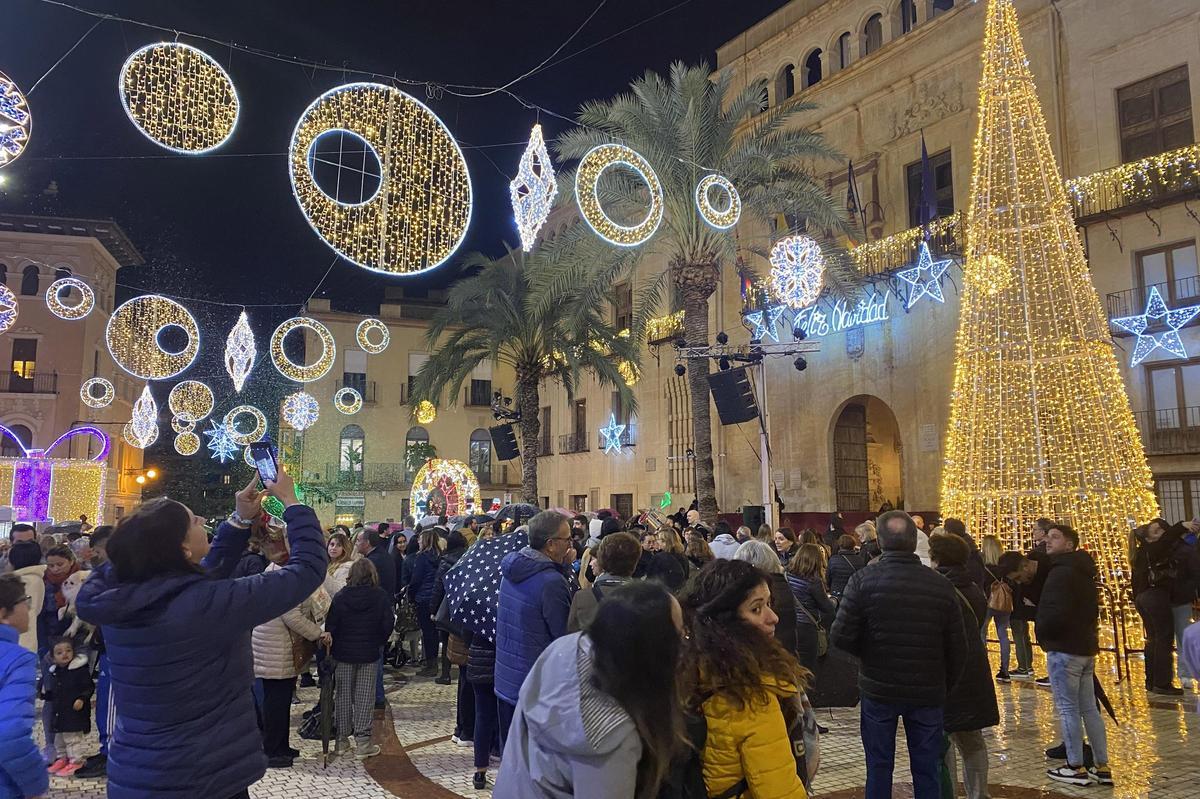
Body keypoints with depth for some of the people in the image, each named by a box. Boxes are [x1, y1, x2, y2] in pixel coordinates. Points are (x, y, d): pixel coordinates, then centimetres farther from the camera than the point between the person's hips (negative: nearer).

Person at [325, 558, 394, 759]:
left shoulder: (340, 597, -7)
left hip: (343, 653, 1)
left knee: (343, 695, 13)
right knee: (365, 697, 5)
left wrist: (331, 647, 7)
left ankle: (341, 739, 20)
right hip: (369, 653, -1)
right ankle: (362, 743, 5)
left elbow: (330, 626, -7)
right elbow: (388, 624, -6)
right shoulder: (381, 597, -9)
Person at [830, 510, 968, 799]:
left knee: (879, 767, 12)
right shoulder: (940, 585, -7)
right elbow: (957, 648, -1)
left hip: (878, 688, -1)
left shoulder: (864, 580, -14)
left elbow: (841, 637, -15)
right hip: (928, 691, 1)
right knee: (926, 769, 14)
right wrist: (946, 687, 14)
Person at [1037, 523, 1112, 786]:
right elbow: (1091, 610, 23)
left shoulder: (1061, 572, -17)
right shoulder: (1082, 570, 16)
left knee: (1068, 709, -2)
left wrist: (1041, 632, -9)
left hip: (1064, 648, -10)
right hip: (1085, 646, 10)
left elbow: (1055, 613, -25)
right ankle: (1102, 767, 17)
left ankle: (1076, 768, 4)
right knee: (1089, 708, 13)